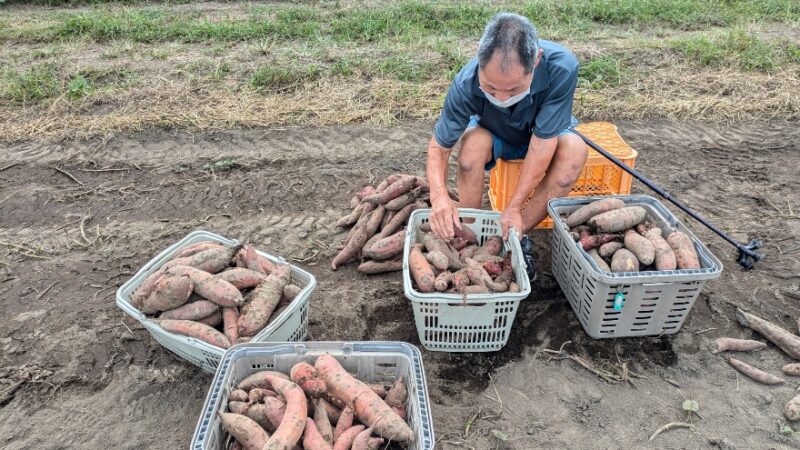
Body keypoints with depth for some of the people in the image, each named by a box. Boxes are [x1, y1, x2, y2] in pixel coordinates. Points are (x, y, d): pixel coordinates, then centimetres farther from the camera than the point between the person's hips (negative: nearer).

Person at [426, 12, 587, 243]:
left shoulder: (562, 68, -37)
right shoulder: (466, 84, -34)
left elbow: (542, 143, -33)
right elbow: (439, 147, -25)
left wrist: (514, 207, -34)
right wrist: (439, 195, -44)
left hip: (543, 137, 1)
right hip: (494, 135, 0)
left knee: (574, 149, -31)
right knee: (474, 142, -33)